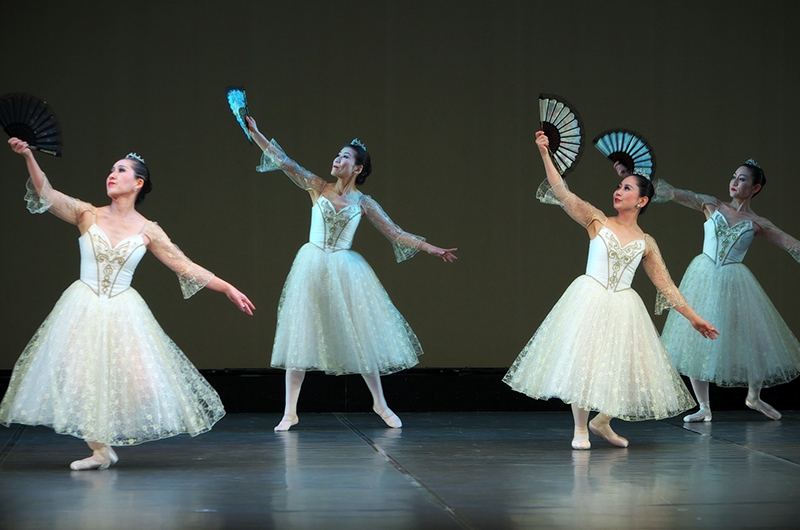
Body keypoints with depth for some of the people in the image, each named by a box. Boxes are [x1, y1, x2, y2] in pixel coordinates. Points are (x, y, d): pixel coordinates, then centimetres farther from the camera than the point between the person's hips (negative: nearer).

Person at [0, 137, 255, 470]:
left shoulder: (147, 231, 1)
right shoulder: (87, 215, 1)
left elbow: (185, 266, 4)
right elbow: (47, 194, -9)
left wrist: (227, 288, 1)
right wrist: (28, 157, -23)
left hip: (123, 314, 0)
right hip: (83, 309, 0)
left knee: (126, 376, -3)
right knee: (81, 375, -3)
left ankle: (105, 446, 14)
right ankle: (100, 449, 6)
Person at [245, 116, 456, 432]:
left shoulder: (364, 203, 2)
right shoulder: (318, 188, 3)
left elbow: (395, 233, 5)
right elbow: (285, 162, -2)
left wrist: (430, 248, 0)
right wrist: (255, 133, -9)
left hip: (346, 272, 0)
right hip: (312, 268, 0)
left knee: (360, 337, 3)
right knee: (300, 336, -1)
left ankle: (380, 405, 19)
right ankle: (290, 412, 4)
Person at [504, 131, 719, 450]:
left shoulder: (646, 243, 7)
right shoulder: (597, 221, 3)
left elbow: (666, 285, 10)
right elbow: (562, 193, -5)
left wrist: (694, 318, 8)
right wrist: (545, 154, -13)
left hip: (623, 309, 3)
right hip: (589, 301, -2)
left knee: (623, 366, 3)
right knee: (582, 360, -5)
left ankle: (602, 421, 26)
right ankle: (580, 429, 8)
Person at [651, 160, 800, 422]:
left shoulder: (757, 223, 3)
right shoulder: (712, 206, 5)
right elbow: (676, 194, -1)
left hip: (734, 282, -1)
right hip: (704, 277, 1)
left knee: (753, 339, 0)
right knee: (697, 341, 0)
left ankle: (754, 396, 27)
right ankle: (704, 407, 10)